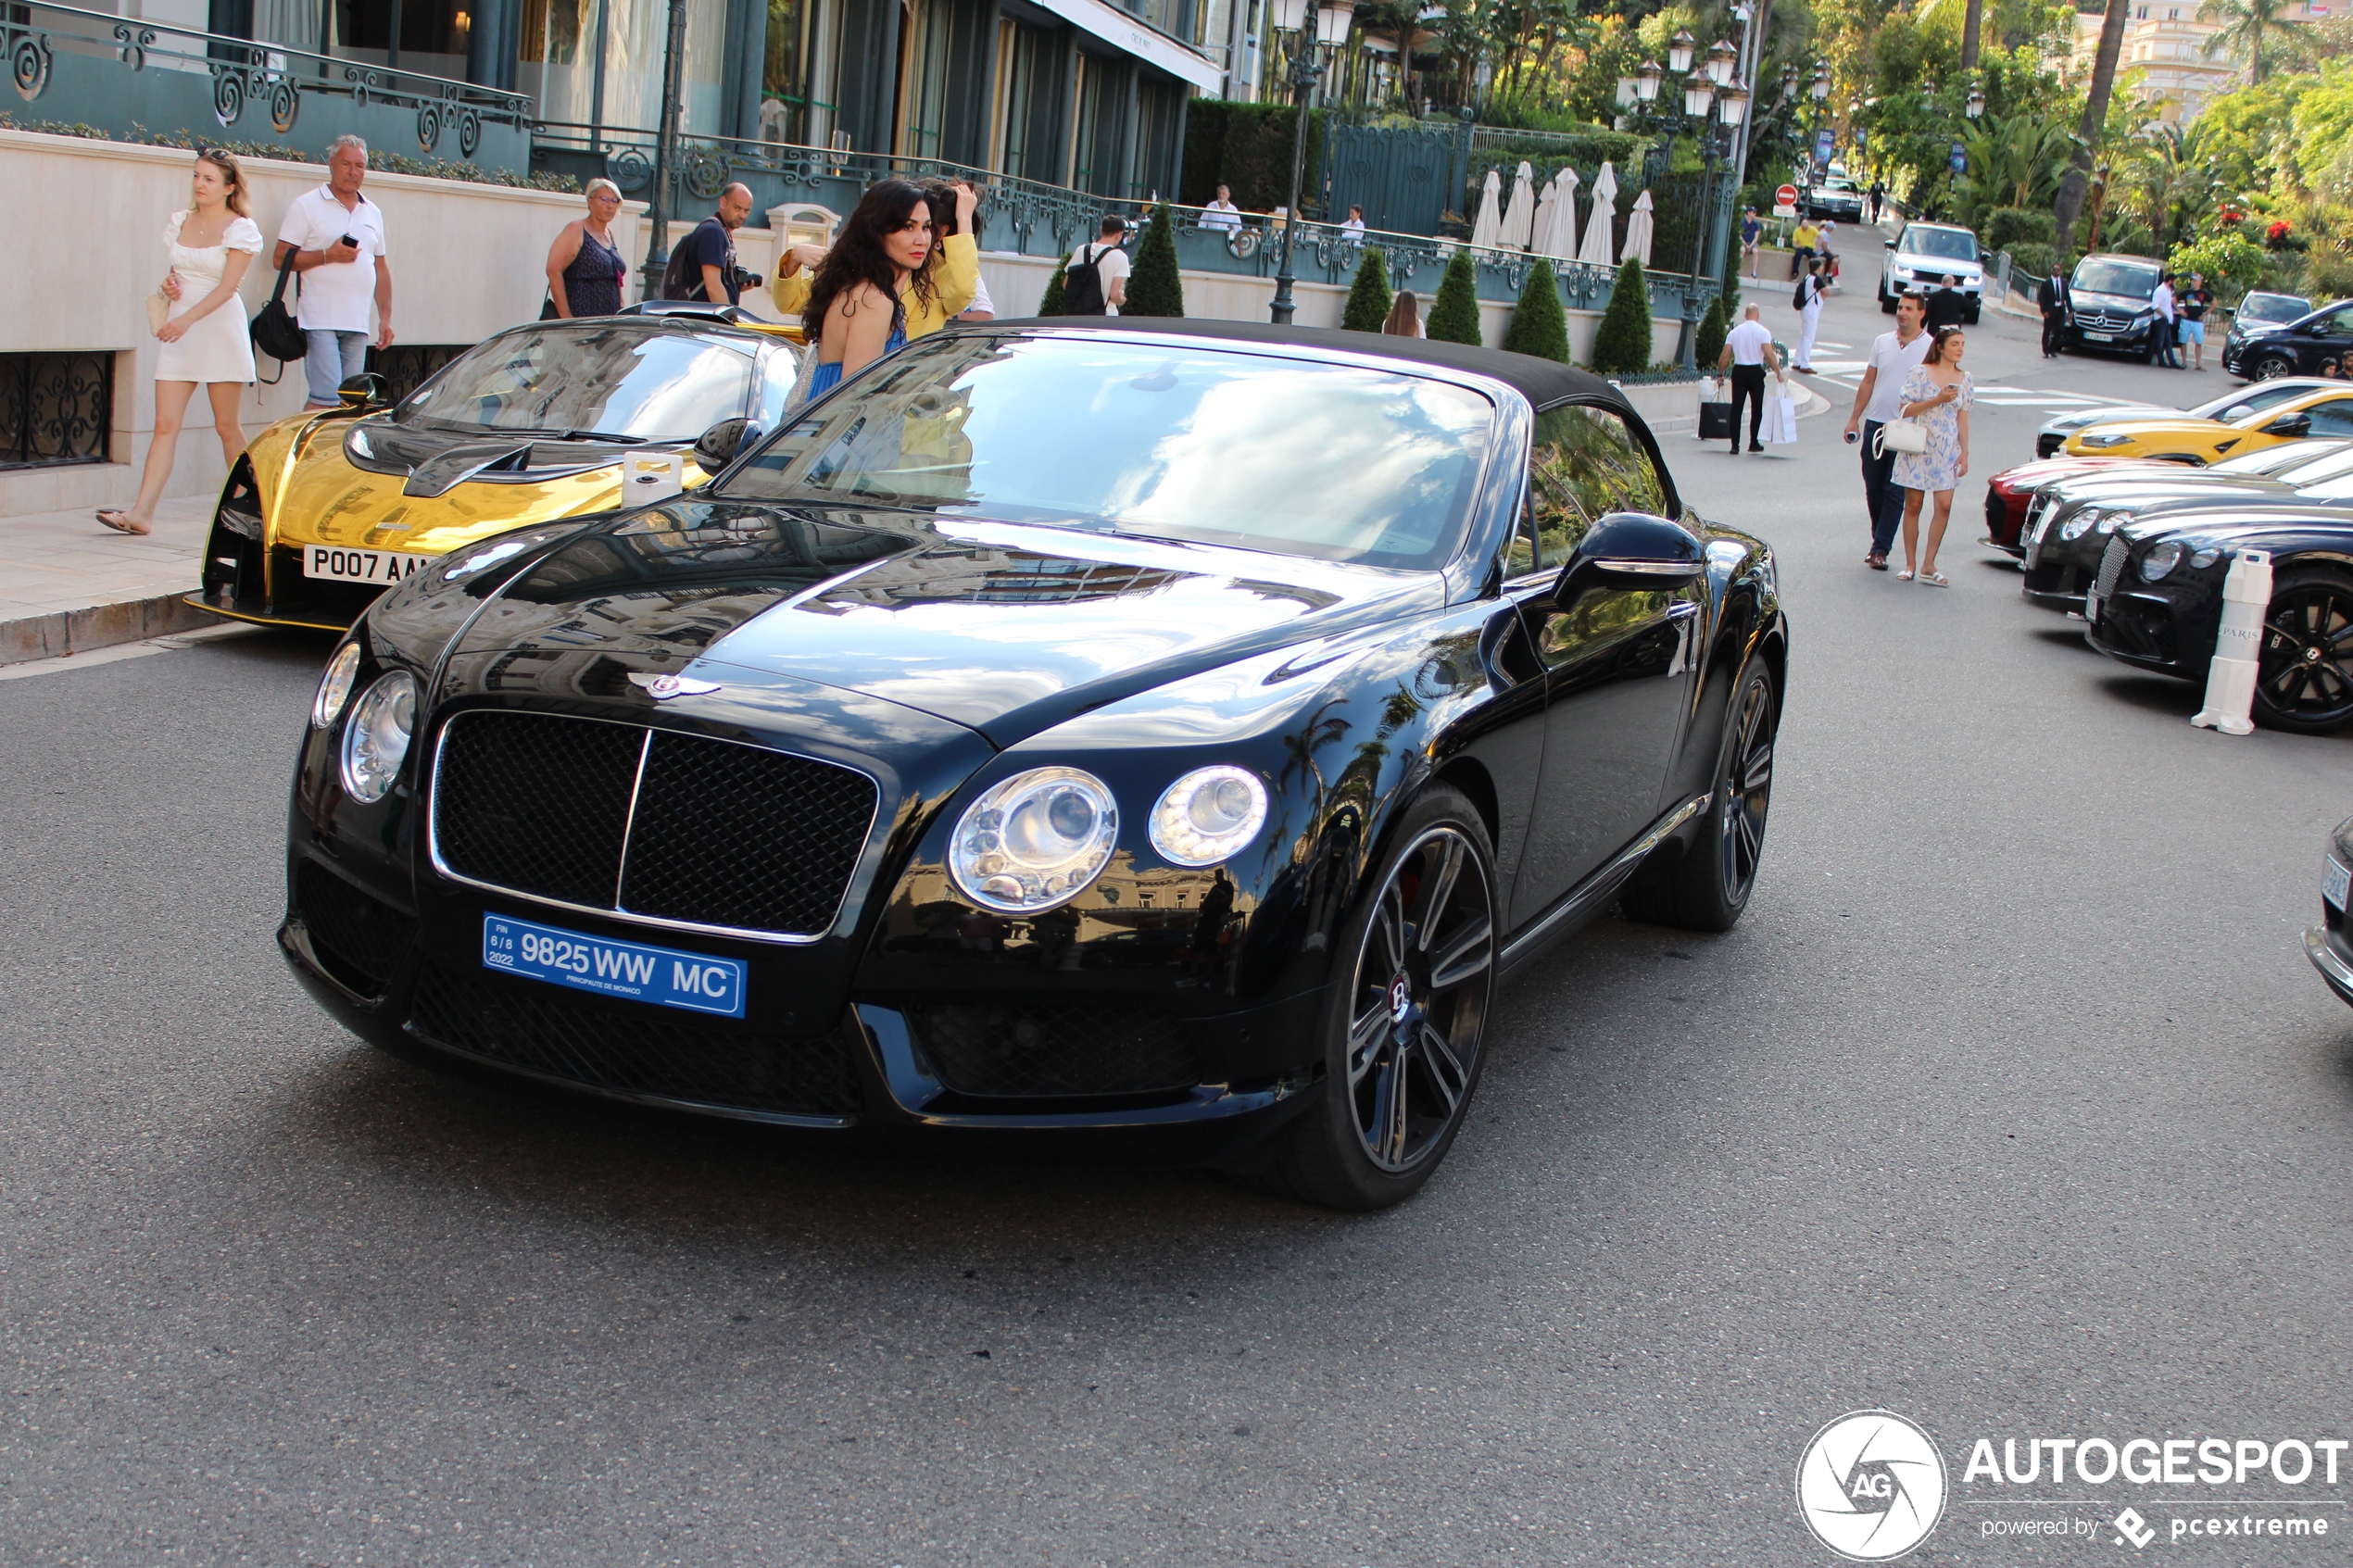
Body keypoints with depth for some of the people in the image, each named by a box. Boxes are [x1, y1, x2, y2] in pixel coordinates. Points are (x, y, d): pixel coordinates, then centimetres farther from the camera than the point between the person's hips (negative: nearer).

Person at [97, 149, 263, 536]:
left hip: (220, 327, -5)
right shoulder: (179, 222, 12)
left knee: (226, 425, 3)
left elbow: (227, 286, -15)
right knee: (165, 424, -4)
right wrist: (169, 283, 2)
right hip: (179, 330, 5)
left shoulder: (240, 229, -5)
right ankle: (142, 512, -11)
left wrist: (186, 319, -26)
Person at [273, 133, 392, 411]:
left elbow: (381, 269, 21)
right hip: (320, 321, -5)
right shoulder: (306, 206, 2)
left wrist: (385, 318, 14)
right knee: (326, 398, -15)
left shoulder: (372, 213, 19)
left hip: (358, 325, 5)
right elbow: (280, 258, -3)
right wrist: (327, 255, -14)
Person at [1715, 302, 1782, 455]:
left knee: (1736, 408, 1)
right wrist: (1778, 372, -8)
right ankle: (1753, 443, 15)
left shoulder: (1734, 332, 4)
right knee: (1756, 408, 11)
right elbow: (1769, 355, -15)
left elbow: (1724, 356, 2)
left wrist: (1720, 374, 13)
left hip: (1738, 371, 2)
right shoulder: (1762, 332, -5)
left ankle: (1735, 445, -6)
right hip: (1755, 371, -2)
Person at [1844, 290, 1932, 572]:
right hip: (1875, 423, 4)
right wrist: (1855, 418, 9)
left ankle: (1881, 550, -5)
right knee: (1873, 489, 8)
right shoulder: (1881, 342, 11)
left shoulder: (1931, 347, -1)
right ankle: (1880, 543, 20)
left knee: (1895, 492, -6)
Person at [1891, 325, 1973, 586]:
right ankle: (1910, 565, 10)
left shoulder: (1964, 379, 8)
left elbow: (1963, 418, 10)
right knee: (1913, 504, 2)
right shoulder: (1921, 374, -5)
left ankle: (1928, 565, 0)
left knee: (1944, 505, -7)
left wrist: (1965, 452, 5)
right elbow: (1906, 410, -8)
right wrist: (1937, 400, -18)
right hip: (1918, 447, -3)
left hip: (1947, 451, 3)